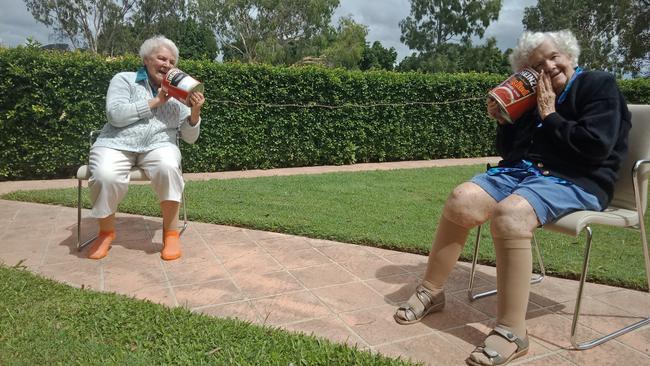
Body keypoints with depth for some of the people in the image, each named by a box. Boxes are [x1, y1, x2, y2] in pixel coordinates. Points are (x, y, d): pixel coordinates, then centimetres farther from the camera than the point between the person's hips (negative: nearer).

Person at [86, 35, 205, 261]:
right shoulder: (124, 80, 8)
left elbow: (190, 138, 10)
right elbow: (115, 115, -10)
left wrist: (195, 112, -8)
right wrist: (155, 101, -9)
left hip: (158, 146, 1)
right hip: (116, 144, -1)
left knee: (168, 168, -35)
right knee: (105, 176, -33)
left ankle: (171, 232, -17)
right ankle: (106, 231, -3)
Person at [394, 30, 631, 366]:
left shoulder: (600, 85, 2)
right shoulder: (533, 98, 18)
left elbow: (597, 147, -14)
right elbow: (510, 153, 18)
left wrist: (550, 117, -7)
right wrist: (503, 121, 1)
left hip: (576, 180, -6)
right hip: (523, 170, 6)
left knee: (510, 214, -37)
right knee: (461, 200, -21)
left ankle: (512, 332, -30)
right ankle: (430, 292, -7)